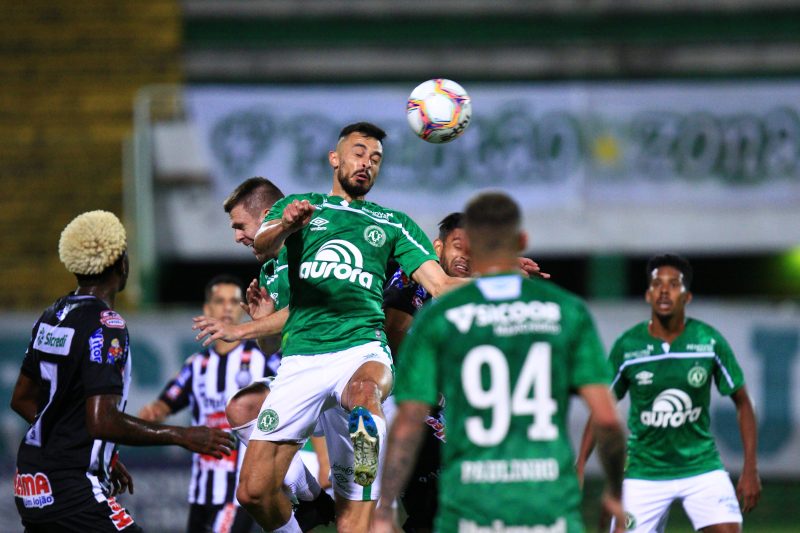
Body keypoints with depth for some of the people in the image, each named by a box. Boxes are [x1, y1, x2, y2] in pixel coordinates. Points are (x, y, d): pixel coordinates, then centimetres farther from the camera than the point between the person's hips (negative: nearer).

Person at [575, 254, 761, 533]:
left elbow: (742, 402, 2)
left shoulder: (709, 341, -6)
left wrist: (750, 469, -4)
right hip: (643, 471, 0)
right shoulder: (627, 346, -6)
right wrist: (579, 466, -2)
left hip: (700, 465, 0)